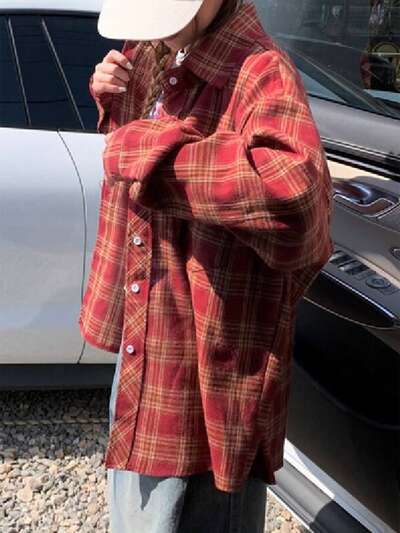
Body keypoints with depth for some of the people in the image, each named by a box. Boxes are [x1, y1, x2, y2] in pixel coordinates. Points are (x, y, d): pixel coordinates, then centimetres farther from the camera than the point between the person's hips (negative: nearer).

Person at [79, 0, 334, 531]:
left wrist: (146, 151, -30)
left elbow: (293, 191, -42)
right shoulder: (150, 54, 5)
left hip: (208, 360, -8)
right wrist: (109, 92, 2)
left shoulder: (260, 73, -22)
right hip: (139, 334, 9)